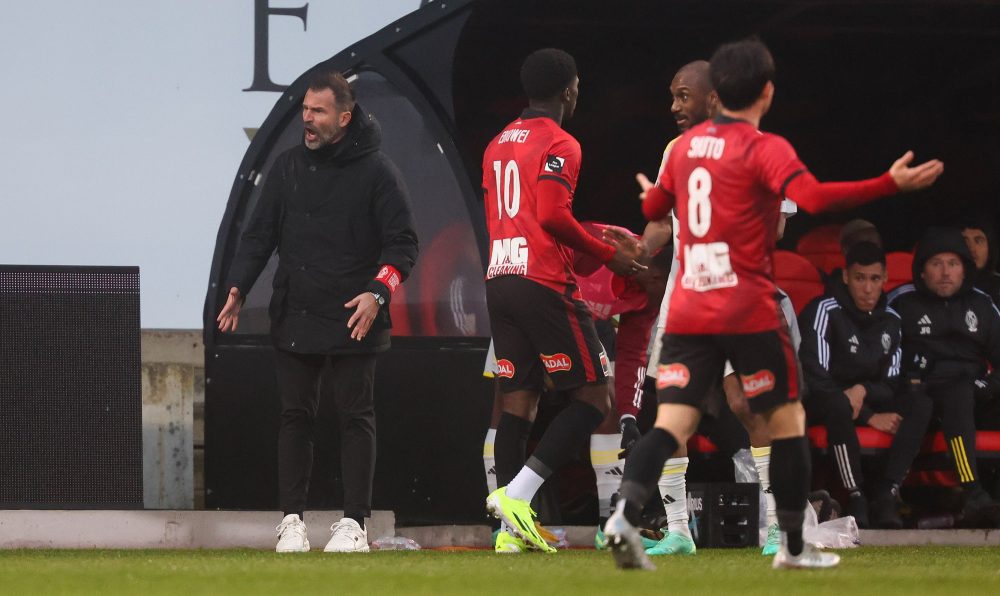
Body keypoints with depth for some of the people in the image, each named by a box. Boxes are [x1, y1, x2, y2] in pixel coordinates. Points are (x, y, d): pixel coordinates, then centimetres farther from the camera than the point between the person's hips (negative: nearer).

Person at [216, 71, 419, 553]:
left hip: (353, 322, -4)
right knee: (295, 417, 5)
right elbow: (260, 233, 13)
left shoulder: (375, 170, -2)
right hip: (293, 319, 4)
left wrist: (377, 293, -17)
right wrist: (238, 287, -1)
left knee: (356, 418, -1)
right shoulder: (287, 167, 11)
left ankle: (354, 523, 3)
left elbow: (402, 242, -3)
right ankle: (292, 519, 9)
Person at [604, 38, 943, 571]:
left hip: (687, 310, 5)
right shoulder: (764, 148, -8)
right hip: (749, 313, -5)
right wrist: (891, 184, -27)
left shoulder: (686, 145, 11)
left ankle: (625, 513, -28)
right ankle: (793, 546, 15)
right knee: (787, 421, 11)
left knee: (671, 425, -3)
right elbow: (812, 198, -26)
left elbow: (651, 209, 25)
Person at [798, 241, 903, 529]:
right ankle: (855, 500, -43)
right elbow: (815, 376, -18)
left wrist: (863, 391, -18)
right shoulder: (824, 311, -12)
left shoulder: (890, 321, 8)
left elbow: (892, 381, 8)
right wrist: (870, 417, -20)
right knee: (839, 406, -41)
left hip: (868, 395, 6)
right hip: (819, 400, -6)